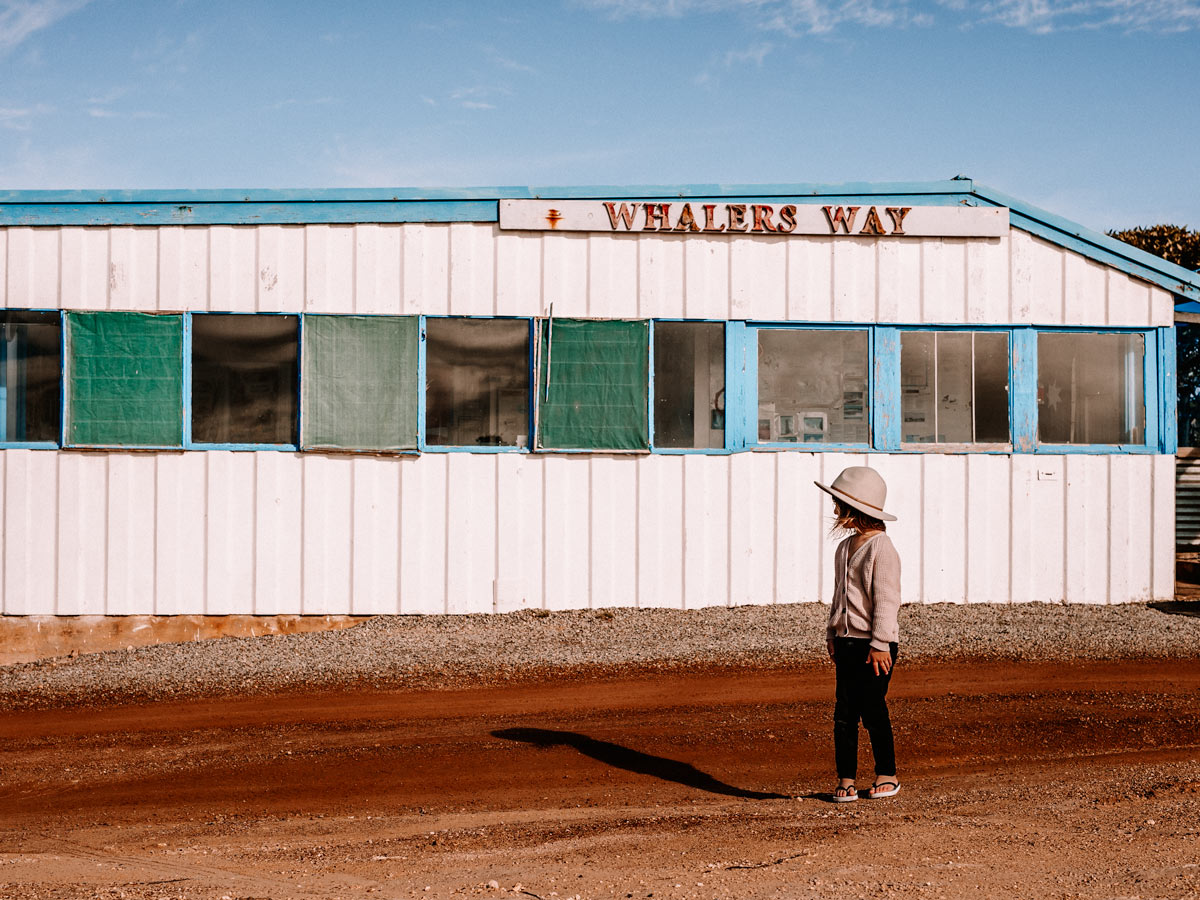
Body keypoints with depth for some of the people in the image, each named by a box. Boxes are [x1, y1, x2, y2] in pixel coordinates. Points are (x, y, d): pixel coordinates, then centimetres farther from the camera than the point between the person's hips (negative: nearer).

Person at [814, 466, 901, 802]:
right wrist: (832, 633, 17)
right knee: (844, 712, 4)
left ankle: (887, 775, 14)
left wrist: (880, 644, -17)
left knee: (873, 710, -1)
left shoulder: (881, 548, -12)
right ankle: (845, 778, 10)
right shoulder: (844, 547, 13)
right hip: (847, 641, 7)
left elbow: (886, 600, -15)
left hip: (874, 644, -7)